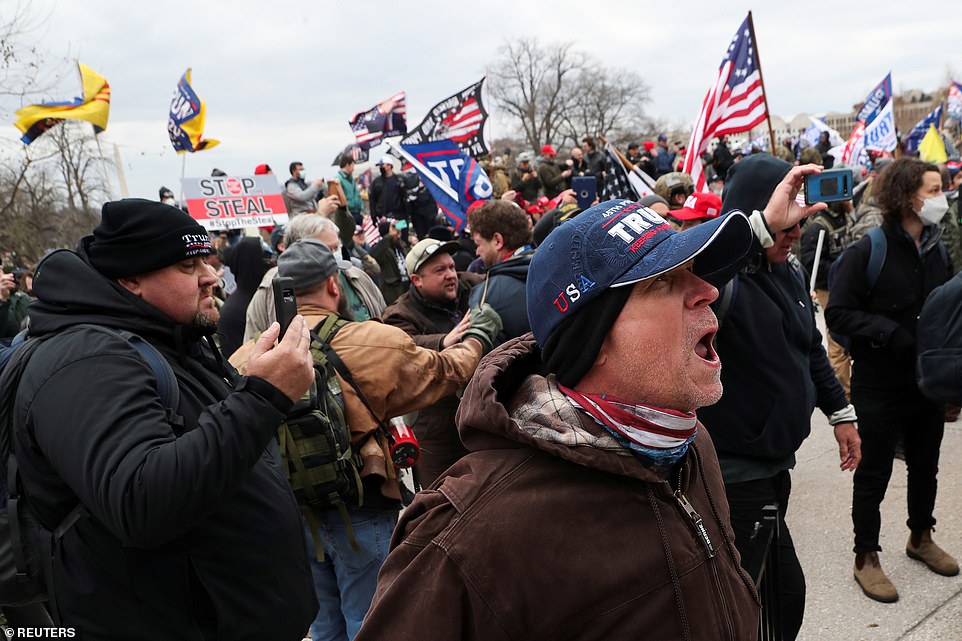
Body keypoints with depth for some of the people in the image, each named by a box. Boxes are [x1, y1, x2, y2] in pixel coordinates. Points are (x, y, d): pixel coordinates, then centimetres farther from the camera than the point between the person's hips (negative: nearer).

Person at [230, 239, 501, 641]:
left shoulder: (248, 356, -6)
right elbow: (446, 371, -1)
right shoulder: (374, 343, -16)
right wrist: (477, 337, 17)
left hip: (293, 511, 4)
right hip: (360, 508, -4)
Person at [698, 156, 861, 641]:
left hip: (775, 459, 9)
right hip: (734, 468, -9)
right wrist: (762, 223, -48)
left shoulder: (789, 269, 6)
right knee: (783, 590, -2)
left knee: (761, 585, 21)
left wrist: (839, 412, 22)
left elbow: (810, 346, 20)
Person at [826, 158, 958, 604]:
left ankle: (921, 537, 45)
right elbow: (838, 314, -19)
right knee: (874, 473, 7)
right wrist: (891, 332, -27)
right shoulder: (867, 252, -17)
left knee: (926, 466, 22)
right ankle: (865, 558, 24)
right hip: (880, 387, -6)